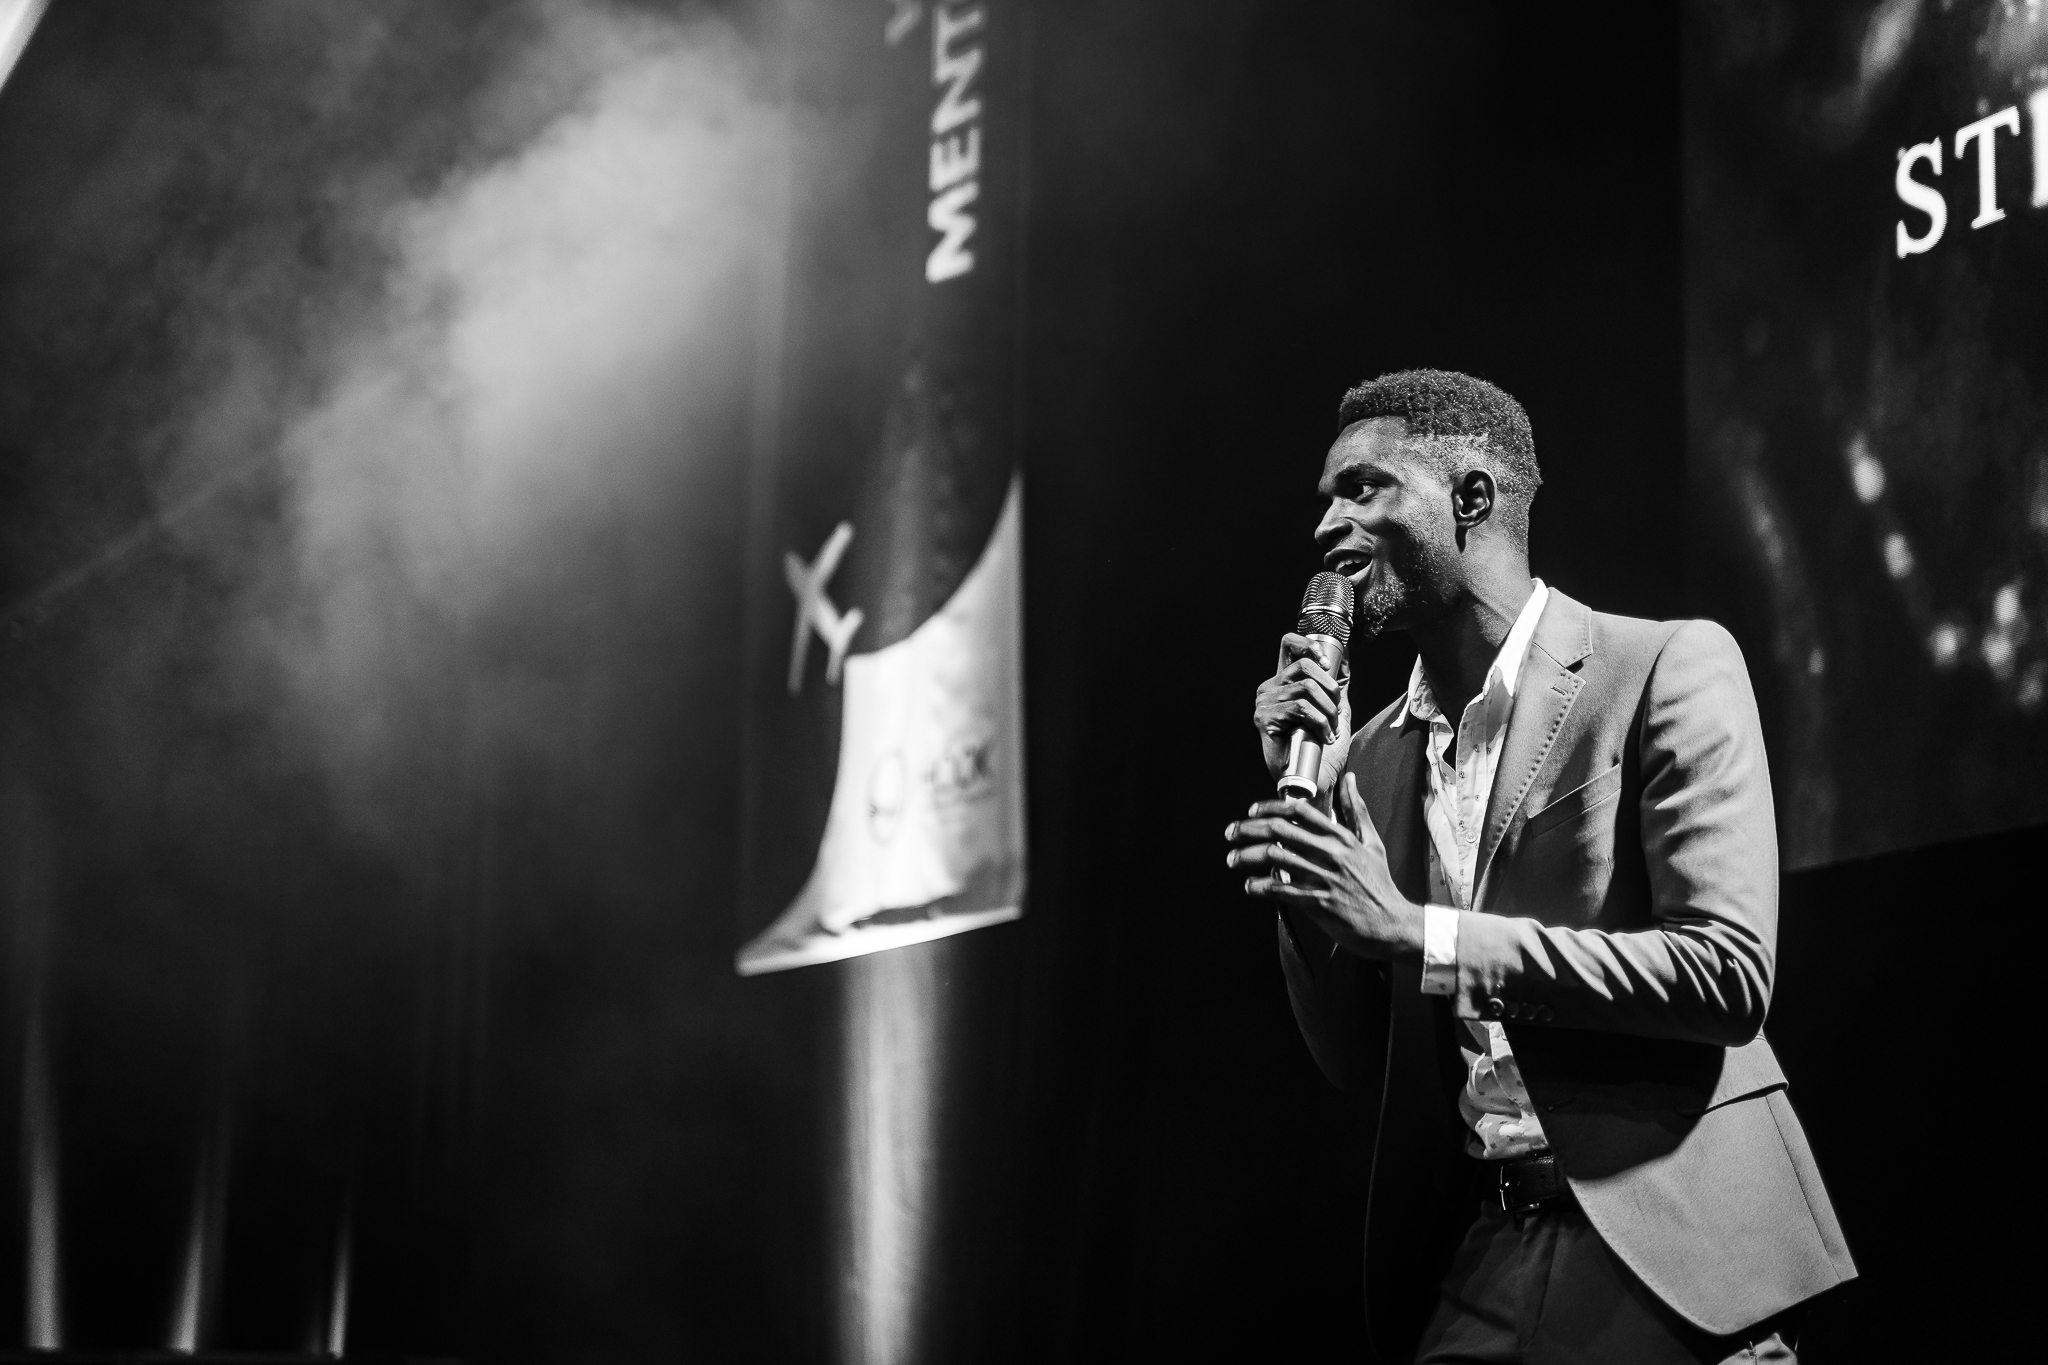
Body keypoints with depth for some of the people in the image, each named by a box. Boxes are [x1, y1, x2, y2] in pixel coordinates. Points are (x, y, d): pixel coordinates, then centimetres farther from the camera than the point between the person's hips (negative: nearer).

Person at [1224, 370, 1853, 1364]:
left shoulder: (1667, 669, -4)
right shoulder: (1374, 756, 12)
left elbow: (1729, 976, -14)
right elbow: (1358, 1062, 10)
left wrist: (1417, 933, -17)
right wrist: (1307, 799, 0)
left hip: (1661, 1243, -4)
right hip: (1475, 1261, 4)